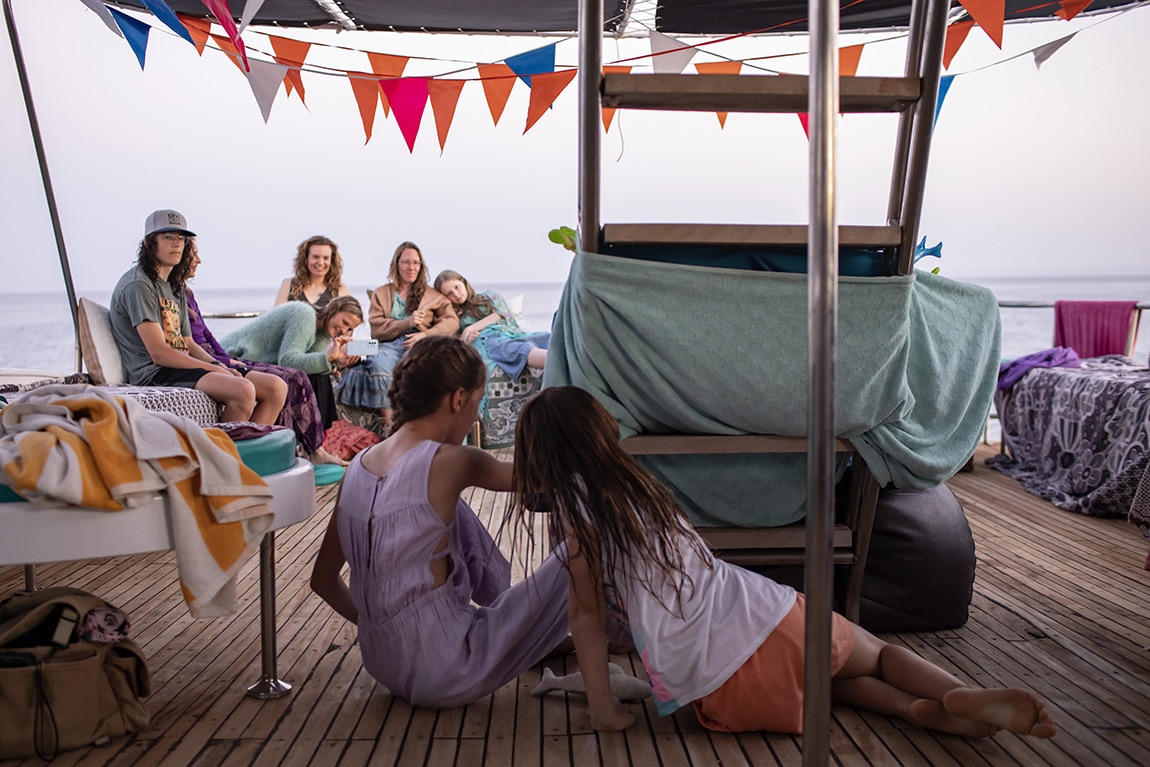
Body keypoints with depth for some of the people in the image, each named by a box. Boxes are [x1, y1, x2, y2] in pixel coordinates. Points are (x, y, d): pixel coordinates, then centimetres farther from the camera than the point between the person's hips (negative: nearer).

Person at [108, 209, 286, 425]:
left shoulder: (176, 287, 22)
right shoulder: (138, 285, -7)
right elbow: (159, 353, -15)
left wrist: (219, 365, 0)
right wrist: (216, 370, -14)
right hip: (155, 375, -9)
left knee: (276, 387, -4)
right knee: (243, 390, -32)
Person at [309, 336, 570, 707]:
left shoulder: (358, 466, 0)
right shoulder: (450, 463, -19)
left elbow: (322, 580, 9)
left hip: (380, 662, 7)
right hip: (447, 676, -7)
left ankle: (522, 625, 33)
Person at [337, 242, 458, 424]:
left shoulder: (433, 295, 23)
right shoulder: (381, 293, 23)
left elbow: (452, 322, 8)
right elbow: (376, 328, 8)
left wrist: (425, 334, -9)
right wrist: (407, 323, -7)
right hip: (389, 344, 1)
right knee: (379, 364, -37)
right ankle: (389, 421, -40)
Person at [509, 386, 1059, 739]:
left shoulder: (578, 504, -6)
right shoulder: (632, 479, 15)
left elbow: (586, 612, -6)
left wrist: (602, 706, 3)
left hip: (722, 685, -5)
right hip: (764, 611, 5)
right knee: (875, 653, 27)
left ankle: (921, 708, -2)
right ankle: (962, 694, -4)